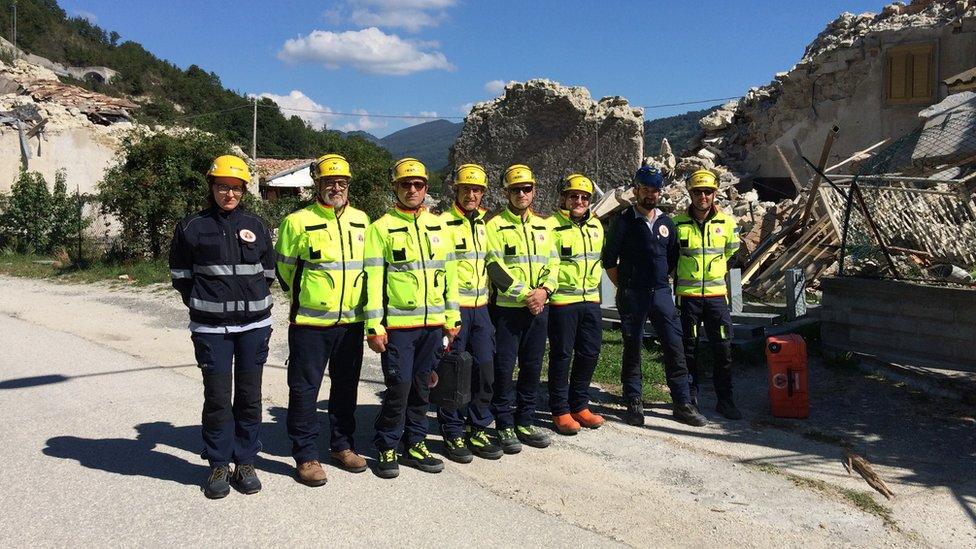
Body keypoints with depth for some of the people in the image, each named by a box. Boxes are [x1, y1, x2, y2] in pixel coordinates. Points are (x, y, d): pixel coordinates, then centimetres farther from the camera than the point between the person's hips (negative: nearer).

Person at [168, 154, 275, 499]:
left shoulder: (256, 227, 7)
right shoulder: (191, 228, 2)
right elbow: (180, 274, 9)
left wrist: (254, 302, 9)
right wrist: (200, 304, 4)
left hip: (253, 324, 2)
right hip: (211, 328, -2)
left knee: (249, 396, 7)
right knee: (217, 398, 1)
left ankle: (245, 462, 20)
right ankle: (219, 466, 15)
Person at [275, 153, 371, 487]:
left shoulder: (361, 220, 7)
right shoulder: (298, 222, -7)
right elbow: (284, 269, 2)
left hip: (351, 322, 5)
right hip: (310, 323, -4)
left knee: (346, 387, 15)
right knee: (304, 390, 1)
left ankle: (342, 445, 29)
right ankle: (306, 456, 13)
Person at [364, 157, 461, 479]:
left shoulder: (438, 226, 11)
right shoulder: (382, 228, -3)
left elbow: (450, 274, 14)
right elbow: (373, 280, -7)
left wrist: (452, 318, 10)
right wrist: (374, 327, -12)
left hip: (433, 324, 5)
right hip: (397, 325, -4)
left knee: (421, 386, 12)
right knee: (399, 386, -5)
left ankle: (414, 444, 25)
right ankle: (387, 449, 12)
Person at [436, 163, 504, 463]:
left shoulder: (484, 223, 15)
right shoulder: (443, 223, -6)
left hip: (480, 308, 6)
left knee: (485, 370, 7)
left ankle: (478, 430, 20)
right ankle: (453, 433, 14)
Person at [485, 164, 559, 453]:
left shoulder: (543, 226, 15)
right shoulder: (496, 225, -3)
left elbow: (553, 263, 11)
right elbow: (495, 267, -11)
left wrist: (544, 290, -8)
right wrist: (524, 295, -16)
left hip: (539, 307, 5)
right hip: (507, 308, -5)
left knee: (532, 366, 10)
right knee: (504, 367, -2)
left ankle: (524, 422, 22)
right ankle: (504, 426, 10)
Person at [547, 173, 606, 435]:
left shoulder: (596, 225, 12)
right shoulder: (553, 225, -10)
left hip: (590, 300, 7)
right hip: (562, 302, -7)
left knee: (590, 353, 12)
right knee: (561, 355, 2)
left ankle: (579, 405, 27)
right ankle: (560, 411, 14)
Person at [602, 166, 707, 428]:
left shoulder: (666, 223, 12)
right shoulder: (624, 221, -3)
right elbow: (609, 260, -2)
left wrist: (661, 283, 15)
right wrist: (625, 287, 2)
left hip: (661, 293, 4)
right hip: (632, 296, -4)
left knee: (674, 347, 1)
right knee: (632, 349, 4)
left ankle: (683, 404, 9)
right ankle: (634, 404, 14)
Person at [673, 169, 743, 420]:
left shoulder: (727, 223, 3)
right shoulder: (678, 223, -2)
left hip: (717, 295, 1)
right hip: (687, 296, -1)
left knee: (723, 348, 2)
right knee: (688, 348, 6)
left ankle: (725, 399, 13)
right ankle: (690, 398, 18)